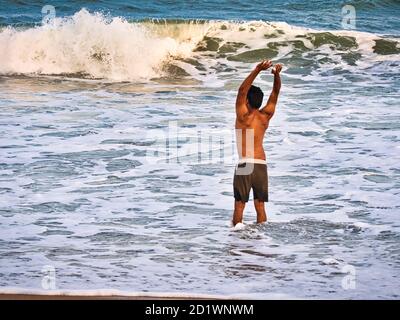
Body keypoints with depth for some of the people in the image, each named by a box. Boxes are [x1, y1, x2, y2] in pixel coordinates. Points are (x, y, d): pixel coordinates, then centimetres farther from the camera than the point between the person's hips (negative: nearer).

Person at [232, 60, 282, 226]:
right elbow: (275, 92, 8)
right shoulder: (265, 116, 5)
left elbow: (242, 90, -14)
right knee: (260, 207, 8)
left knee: (239, 205, 2)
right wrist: (277, 74, -8)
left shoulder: (243, 116, -7)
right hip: (261, 165, 4)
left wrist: (257, 70, -20)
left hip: (245, 164, -4)